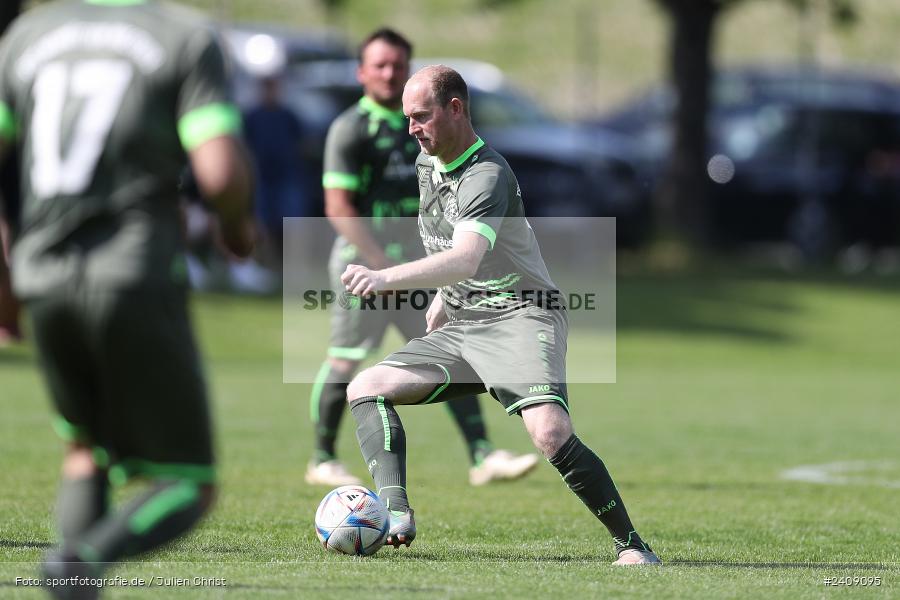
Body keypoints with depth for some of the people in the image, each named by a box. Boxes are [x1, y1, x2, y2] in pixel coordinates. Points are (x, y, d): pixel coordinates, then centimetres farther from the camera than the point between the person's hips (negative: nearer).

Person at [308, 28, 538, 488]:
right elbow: (338, 207, -15)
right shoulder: (351, 128, -9)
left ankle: (482, 457, -3)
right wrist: (382, 263, -21)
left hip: (412, 260, 7)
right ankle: (322, 462, 15)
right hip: (361, 260, -7)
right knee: (345, 362, 0)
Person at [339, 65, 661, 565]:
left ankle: (632, 545, -17)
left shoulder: (487, 176, -19)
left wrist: (385, 278, -47)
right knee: (365, 388, -7)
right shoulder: (426, 163, 10)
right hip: (460, 326, 9)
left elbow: (465, 260, -36)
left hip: (520, 316, -9)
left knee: (549, 432, -30)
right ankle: (395, 514, -25)